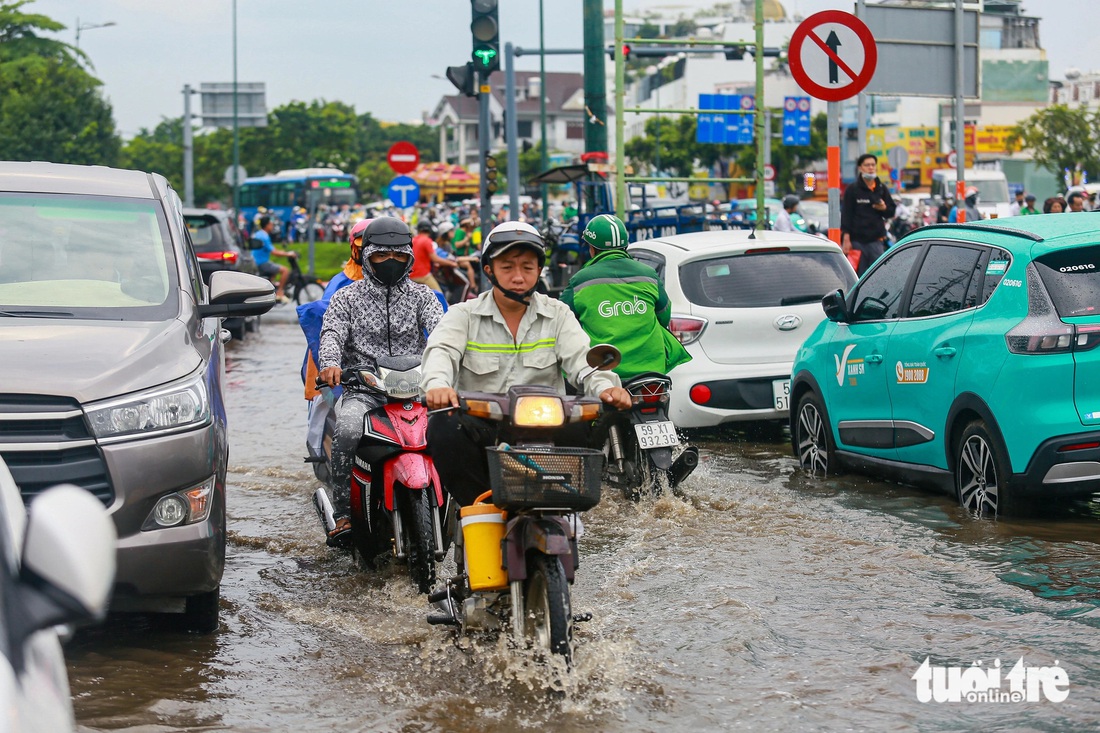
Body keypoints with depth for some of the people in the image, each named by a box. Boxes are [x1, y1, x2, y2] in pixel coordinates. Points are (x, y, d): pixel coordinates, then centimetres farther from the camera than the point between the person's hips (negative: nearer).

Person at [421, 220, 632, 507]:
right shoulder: (464, 315, 9)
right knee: (443, 426, -32)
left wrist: (605, 387, -28)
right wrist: (437, 384, -36)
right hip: (481, 426, -1)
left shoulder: (557, 315, 12)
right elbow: (441, 351, -11)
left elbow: (581, 358, -3)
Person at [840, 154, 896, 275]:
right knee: (859, 276, -1)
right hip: (857, 240, -3)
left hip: (876, 240, 3)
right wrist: (846, 239, -11)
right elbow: (846, 215, -4)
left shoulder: (881, 189, 12)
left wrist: (884, 208, -8)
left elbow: (891, 212, 17)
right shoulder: (852, 190, 1)